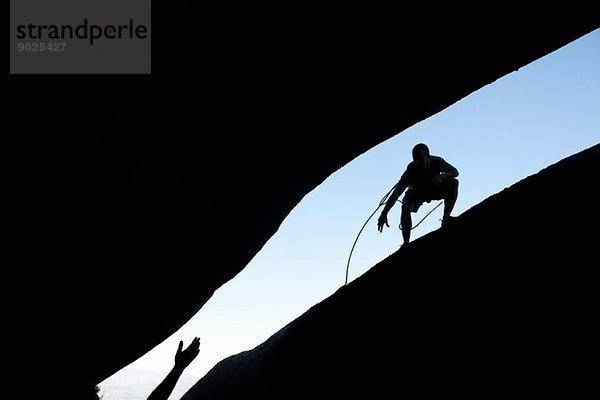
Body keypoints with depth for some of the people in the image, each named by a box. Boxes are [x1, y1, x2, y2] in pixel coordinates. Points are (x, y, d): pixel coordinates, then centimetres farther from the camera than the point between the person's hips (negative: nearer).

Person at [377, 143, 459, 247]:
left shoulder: (437, 162, -30)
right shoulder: (411, 169, -36)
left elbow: (455, 172, -17)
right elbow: (396, 193, -39)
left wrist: (443, 176, -43)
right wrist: (384, 214, -48)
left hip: (436, 189, 2)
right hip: (418, 191, -2)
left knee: (453, 182, -26)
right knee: (406, 206, -31)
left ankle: (446, 217, -16)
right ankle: (406, 242, -27)